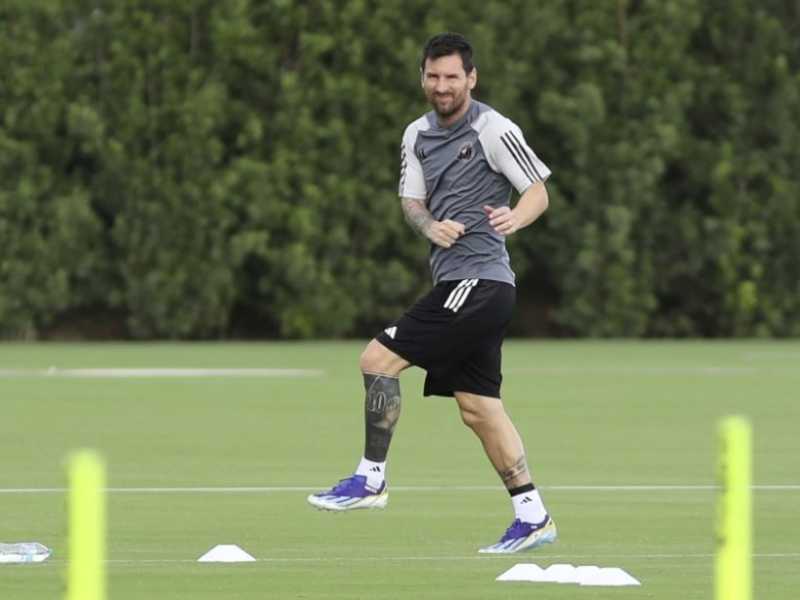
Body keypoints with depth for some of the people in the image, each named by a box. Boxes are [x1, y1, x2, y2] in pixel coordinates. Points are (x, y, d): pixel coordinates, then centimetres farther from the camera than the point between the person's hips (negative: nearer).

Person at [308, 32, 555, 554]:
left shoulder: (493, 130, -8)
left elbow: (539, 192, -7)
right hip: (457, 282, 8)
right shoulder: (418, 135, 14)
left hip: (478, 282, -8)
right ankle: (532, 516, 9)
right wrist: (431, 225, -10)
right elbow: (411, 199, 13)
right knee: (479, 408, 7)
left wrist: (515, 218, -28)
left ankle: (371, 479, -3)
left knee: (379, 359, -11)